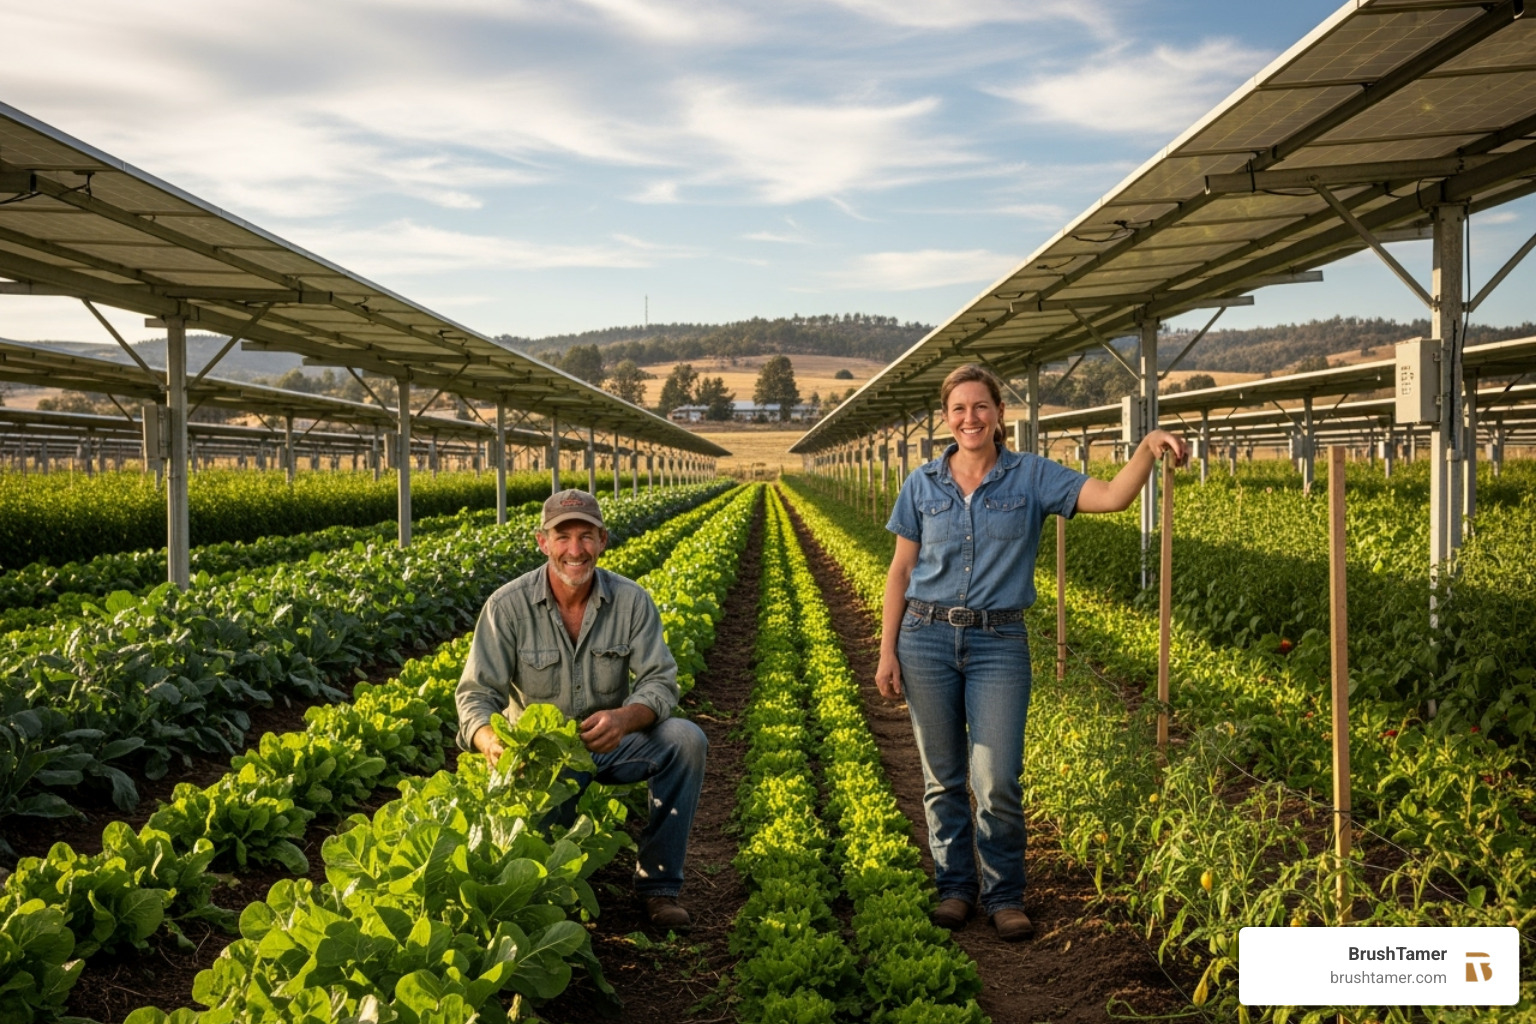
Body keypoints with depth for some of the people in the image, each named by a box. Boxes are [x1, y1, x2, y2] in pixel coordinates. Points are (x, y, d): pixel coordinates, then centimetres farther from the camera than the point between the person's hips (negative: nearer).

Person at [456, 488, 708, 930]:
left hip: (610, 743, 2)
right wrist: (490, 740, -38)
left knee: (686, 739, -25)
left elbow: (660, 680, -10)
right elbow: (477, 693, -13)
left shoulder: (632, 601, -7)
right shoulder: (507, 607, -12)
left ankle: (658, 883, -11)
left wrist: (627, 717, -34)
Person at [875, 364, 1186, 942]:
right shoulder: (922, 486, 4)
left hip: (1000, 644, -1)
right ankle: (955, 887, 24)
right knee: (942, 777, 8)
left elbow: (1110, 497, -11)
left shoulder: (1033, 477, 0)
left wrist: (1147, 449, -29)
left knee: (997, 781, -6)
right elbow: (900, 572, 6)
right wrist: (887, 652, 2)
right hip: (926, 639, 2)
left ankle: (1003, 895, 13)